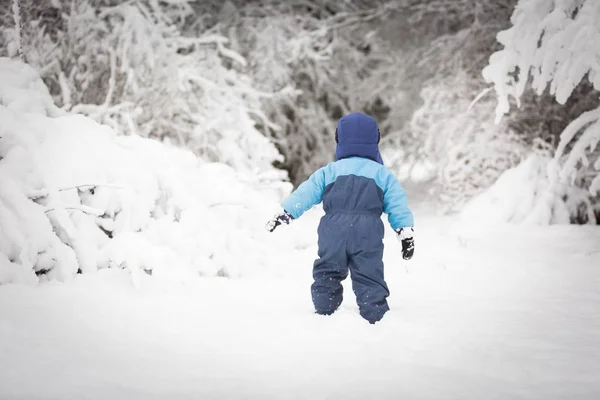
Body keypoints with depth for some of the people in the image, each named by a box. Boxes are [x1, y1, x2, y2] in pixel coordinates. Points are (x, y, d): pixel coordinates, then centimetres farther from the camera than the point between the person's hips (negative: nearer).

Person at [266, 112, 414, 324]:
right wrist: (406, 234, 10)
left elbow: (306, 193, 10)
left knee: (327, 273, 12)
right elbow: (398, 206, 10)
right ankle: (376, 316, -8)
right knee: (369, 276, -1)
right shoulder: (383, 174, 17)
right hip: (368, 230, -1)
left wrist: (285, 213, 10)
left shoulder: (329, 171, 18)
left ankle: (324, 312, 9)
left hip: (334, 229, 1)